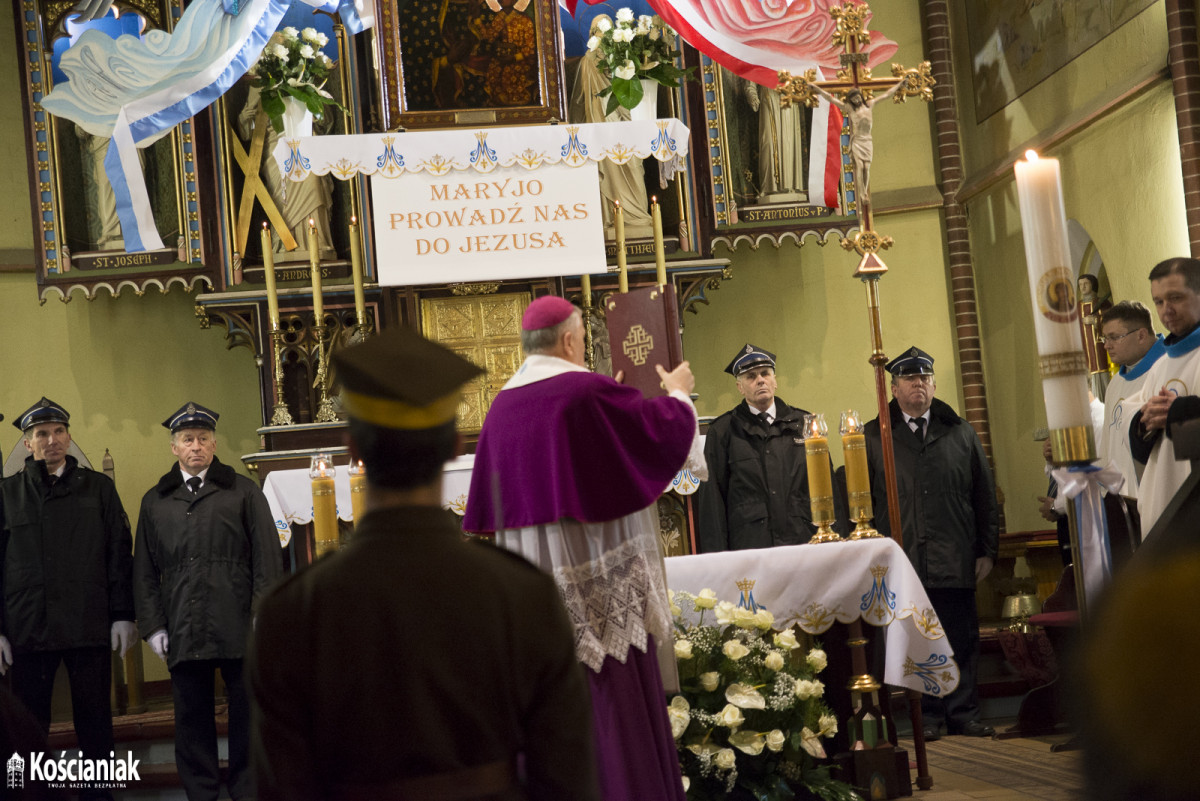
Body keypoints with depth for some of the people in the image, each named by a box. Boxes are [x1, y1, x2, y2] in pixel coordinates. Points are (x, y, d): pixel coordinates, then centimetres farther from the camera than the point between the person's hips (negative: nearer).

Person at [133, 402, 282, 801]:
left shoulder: (243, 492, 8)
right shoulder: (155, 501, 14)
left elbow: (267, 558, 3)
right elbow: (144, 570, 13)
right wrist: (153, 625, 4)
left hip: (239, 629, -2)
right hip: (183, 632, 2)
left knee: (247, 712, 3)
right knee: (192, 716, 5)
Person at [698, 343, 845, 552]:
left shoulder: (802, 423, 13)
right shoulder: (722, 431, 7)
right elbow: (712, 499, 4)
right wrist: (717, 557, -3)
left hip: (806, 542, 2)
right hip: (749, 547, -2)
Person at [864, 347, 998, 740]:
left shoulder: (960, 433, 13)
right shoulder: (874, 437, 7)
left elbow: (984, 496, 13)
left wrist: (987, 550, 7)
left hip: (955, 560, 2)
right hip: (902, 561, -1)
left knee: (962, 640, 3)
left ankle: (964, 713, 12)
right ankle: (929, 715, 9)